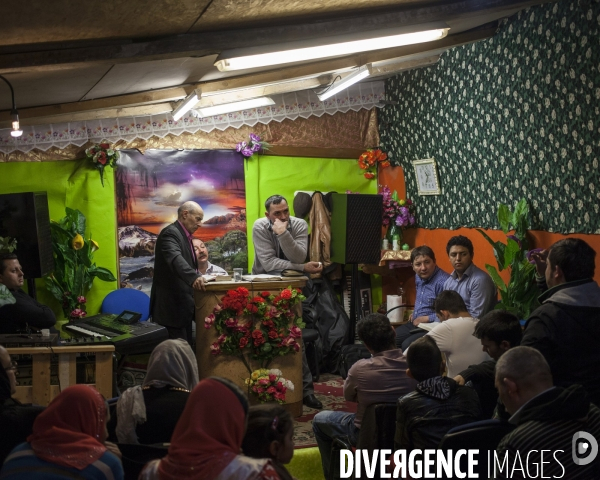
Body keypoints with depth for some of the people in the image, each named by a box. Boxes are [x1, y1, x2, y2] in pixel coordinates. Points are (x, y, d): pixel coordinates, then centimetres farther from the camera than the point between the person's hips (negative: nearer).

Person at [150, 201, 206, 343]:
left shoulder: (184, 235, 16)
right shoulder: (170, 233, -15)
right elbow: (176, 259, -35)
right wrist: (194, 277, -50)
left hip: (182, 305, 10)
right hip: (172, 307, -10)